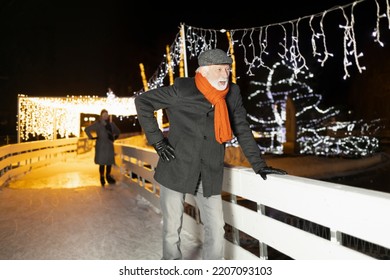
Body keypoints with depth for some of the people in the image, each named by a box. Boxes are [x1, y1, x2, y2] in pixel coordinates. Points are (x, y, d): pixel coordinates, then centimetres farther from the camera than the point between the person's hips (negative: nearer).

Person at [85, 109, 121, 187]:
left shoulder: (111, 123, 8)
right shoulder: (97, 124, -4)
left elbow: (117, 131, 25)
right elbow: (87, 129, -5)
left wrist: (115, 137, 12)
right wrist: (91, 137, -6)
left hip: (109, 145, 4)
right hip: (101, 146, -4)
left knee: (109, 162, 5)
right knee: (102, 162, -2)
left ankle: (108, 176, 21)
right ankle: (102, 177, 11)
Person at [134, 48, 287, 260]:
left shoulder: (232, 94, 2)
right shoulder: (182, 89, -9)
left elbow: (242, 130, 8)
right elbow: (142, 101, -1)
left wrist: (258, 164, 3)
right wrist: (156, 139, -7)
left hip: (210, 175, 3)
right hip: (176, 170, -2)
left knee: (216, 230, 3)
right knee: (172, 229, 9)